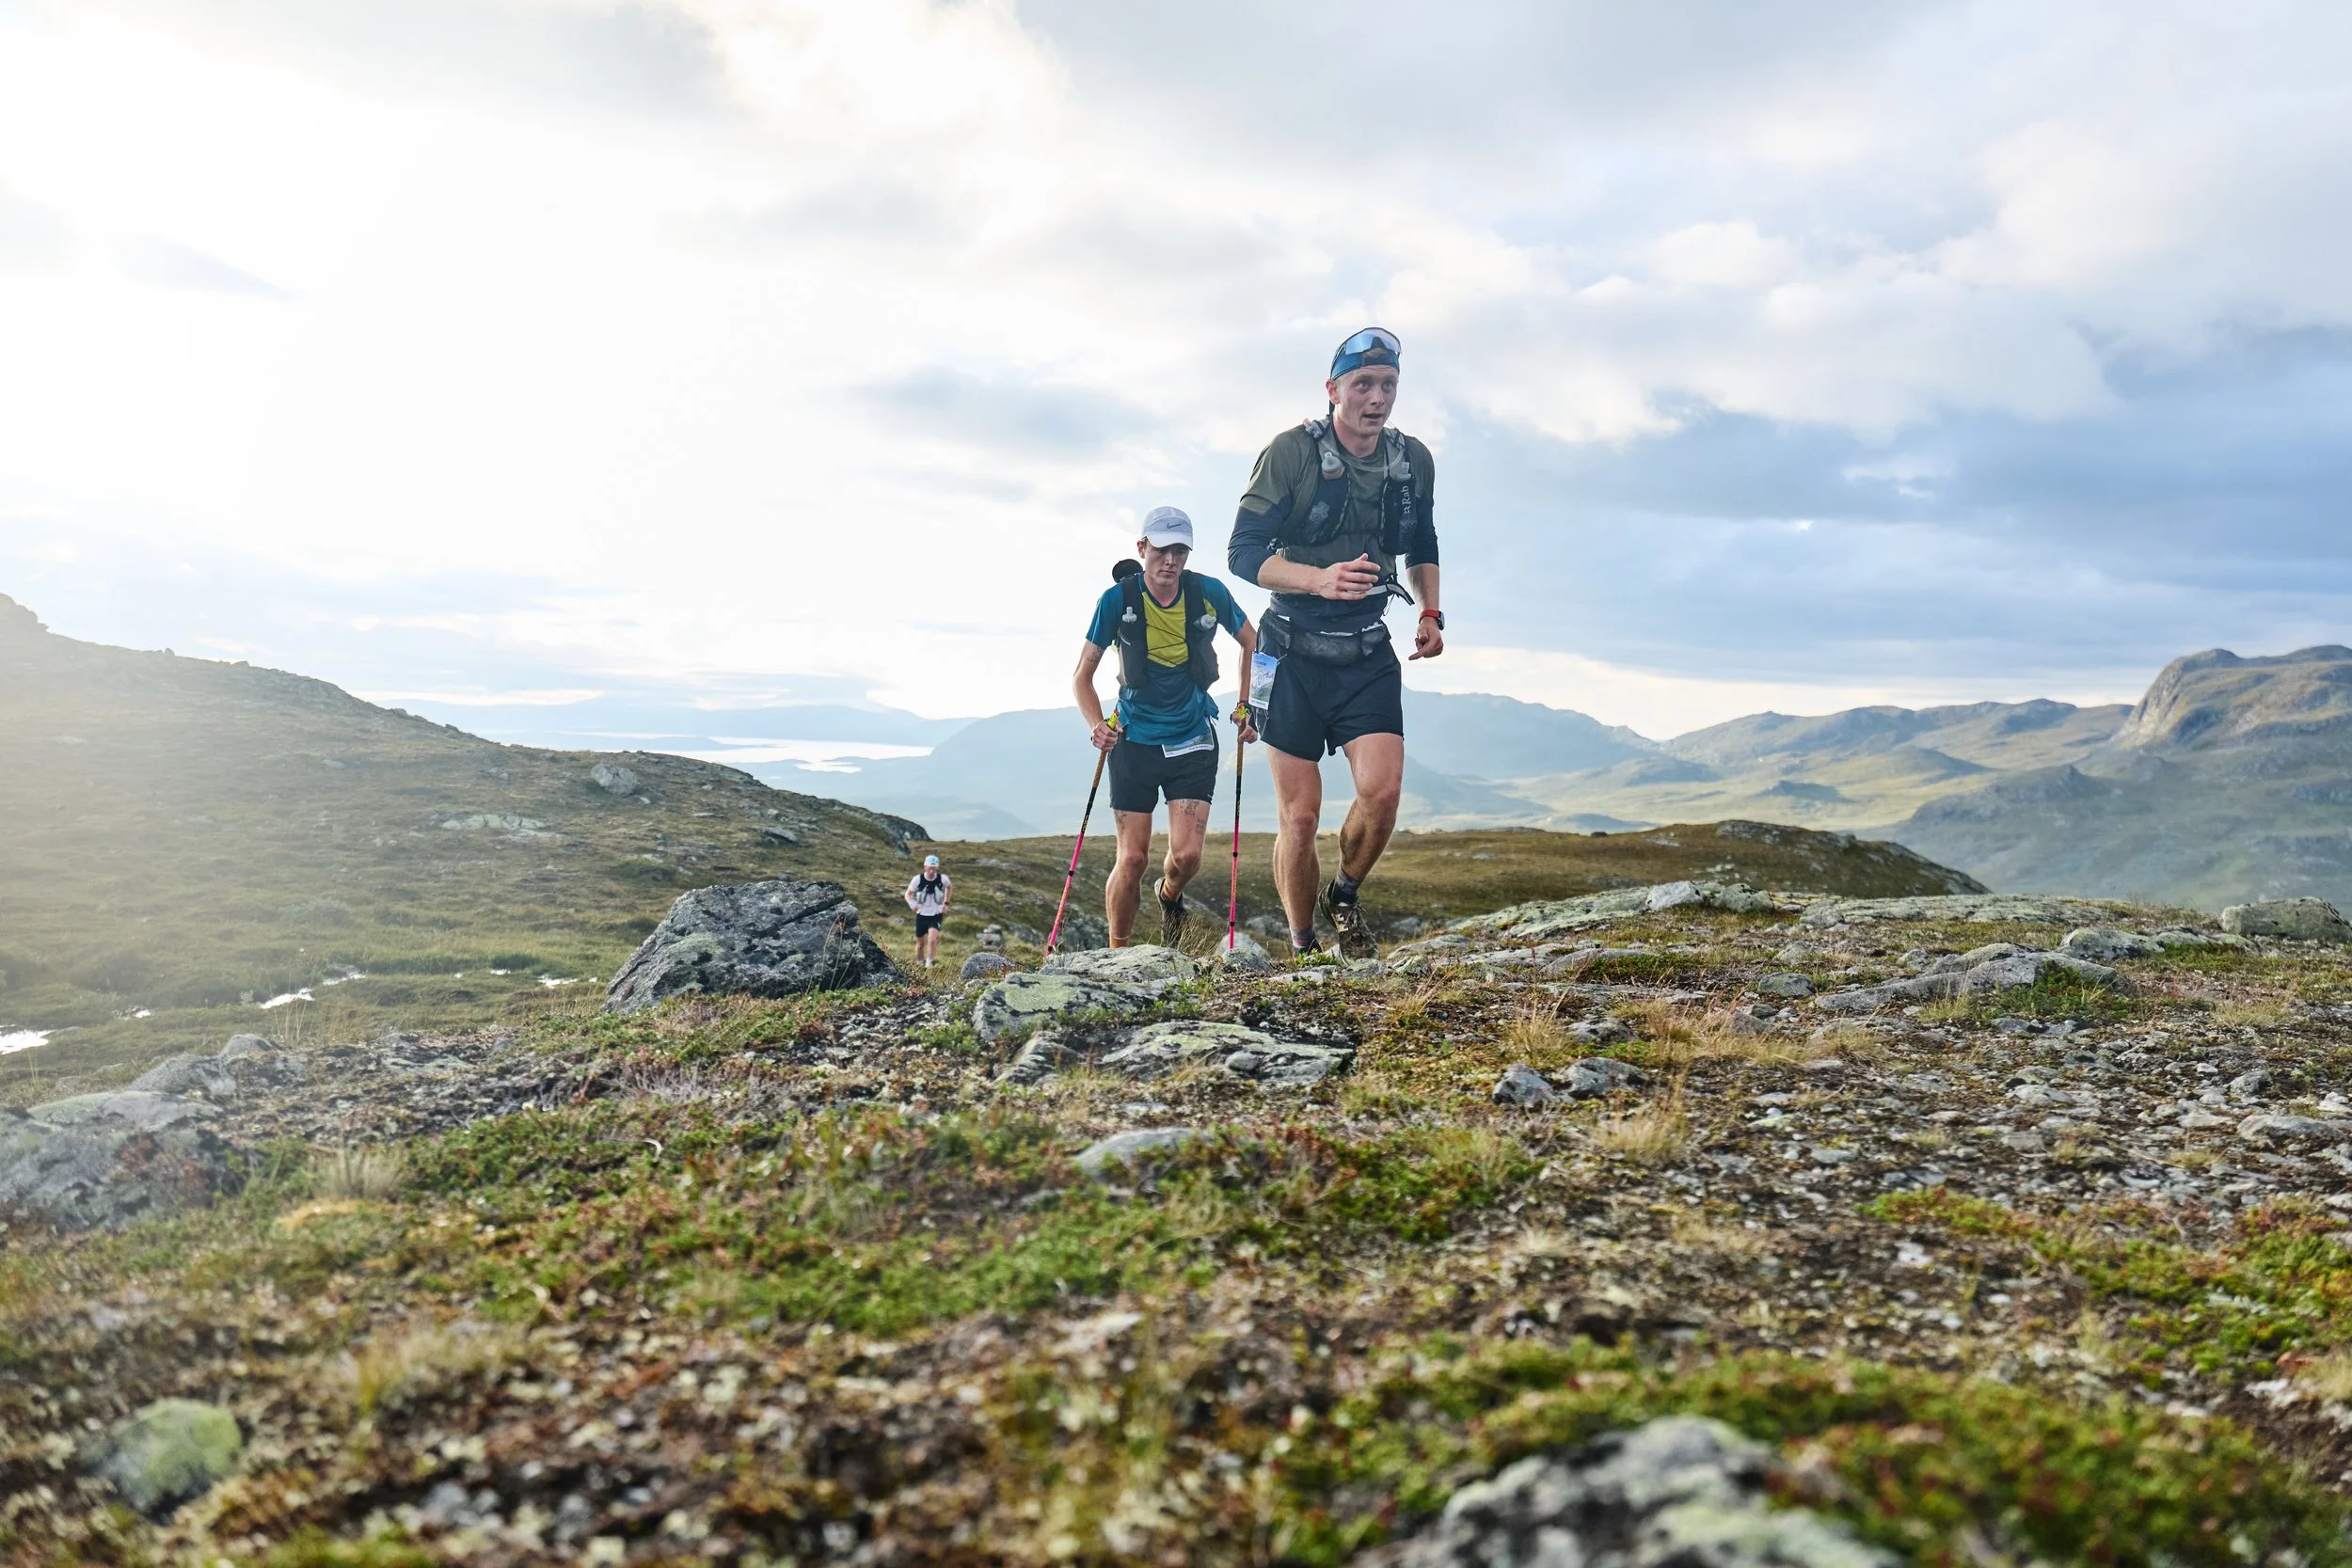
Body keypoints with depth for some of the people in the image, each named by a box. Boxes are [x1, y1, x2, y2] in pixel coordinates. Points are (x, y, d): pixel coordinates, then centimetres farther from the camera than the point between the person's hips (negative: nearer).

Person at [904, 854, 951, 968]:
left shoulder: (943, 879, -11)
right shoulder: (918, 879, -13)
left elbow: (949, 886, 13)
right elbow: (908, 894, -3)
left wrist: (946, 903, 8)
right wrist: (912, 903, -25)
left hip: (936, 916, -1)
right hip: (921, 915, 1)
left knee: (932, 939, -24)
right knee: (920, 943, 12)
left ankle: (929, 963, -13)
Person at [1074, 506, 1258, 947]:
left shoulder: (1210, 594, -7)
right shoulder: (1117, 600, -9)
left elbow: (1251, 643, 12)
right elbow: (1083, 674, -2)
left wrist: (1246, 708, 5)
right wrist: (1097, 724, -18)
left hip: (1194, 741, 1)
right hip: (1134, 740, -1)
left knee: (1187, 856, -9)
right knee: (1132, 859, -4)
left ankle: (1169, 895, 28)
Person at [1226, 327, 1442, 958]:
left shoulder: (1414, 461, 3)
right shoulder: (1291, 452, -11)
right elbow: (1243, 553, -14)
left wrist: (1430, 611, 7)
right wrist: (1319, 579, -29)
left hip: (1367, 653, 3)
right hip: (1294, 652, -3)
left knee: (1383, 790, -16)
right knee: (1300, 815, -2)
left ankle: (1345, 895, 13)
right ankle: (1301, 948, 17)